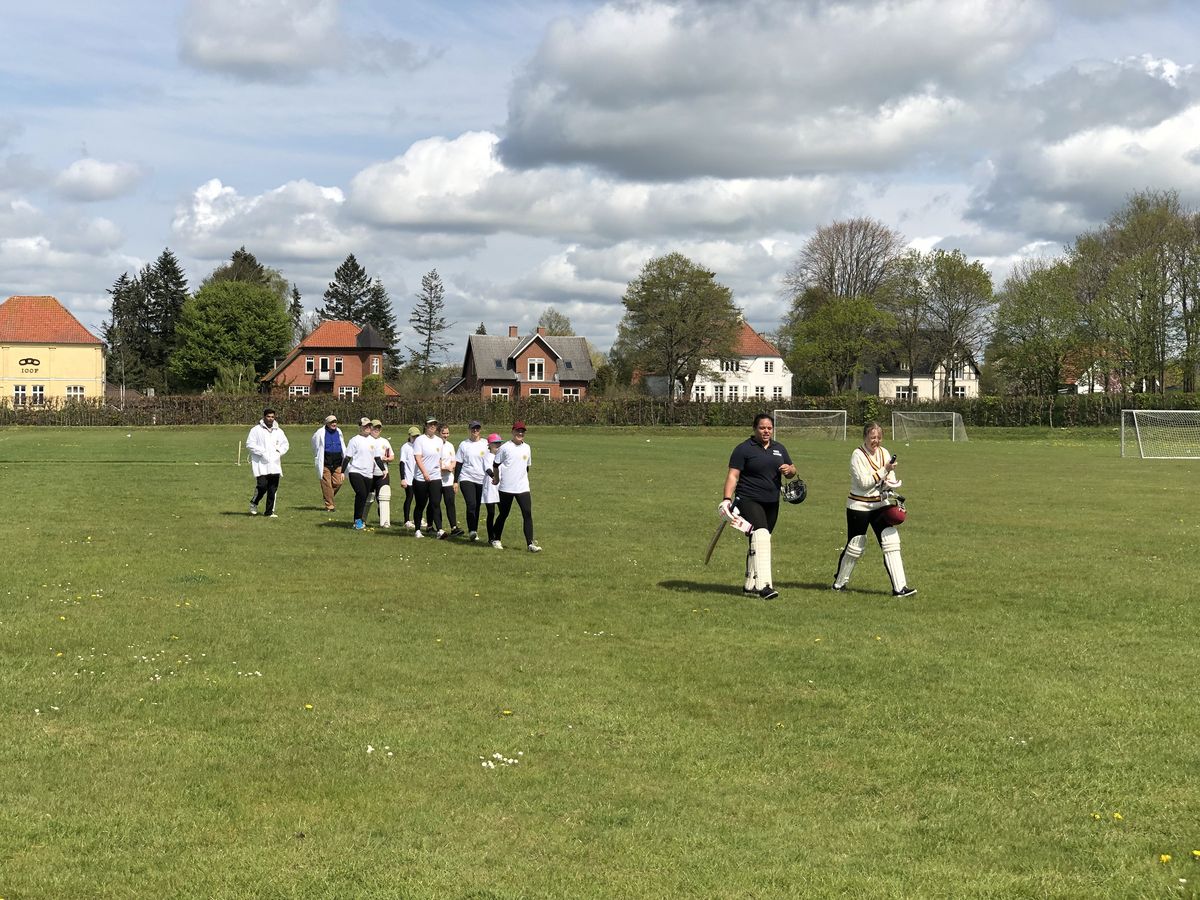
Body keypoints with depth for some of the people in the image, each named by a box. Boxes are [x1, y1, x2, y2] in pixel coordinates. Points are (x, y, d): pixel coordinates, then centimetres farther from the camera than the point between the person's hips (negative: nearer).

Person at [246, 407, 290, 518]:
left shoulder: (278, 431, 15)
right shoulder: (256, 430, 0)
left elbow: (285, 444, 23)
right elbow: (250, 444, -5)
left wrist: (279, 451, 3)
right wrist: (262, 452, -13)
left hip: (274, 464, 5)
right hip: (261, 464, -5)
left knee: (273, 489, 3)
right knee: (262, 486, -13)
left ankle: (269, 511, 10)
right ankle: (254, 503, 14)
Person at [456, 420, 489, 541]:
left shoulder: (486, 444, 6)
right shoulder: (464, 445, 5)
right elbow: (458, 464, 7)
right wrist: (455, 481, 2)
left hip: (481, 480, 2)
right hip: (466, 479, -2)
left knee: (477, 507, 6)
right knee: (471, 504, -17)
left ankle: (474, 531, 18)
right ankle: (472, 530, -15)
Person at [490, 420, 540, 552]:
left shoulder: (527, 448, 9)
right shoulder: (505, 447, -5)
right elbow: (495, 464, 4)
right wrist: (496, 478, 11)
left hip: (523, 487, 3)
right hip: (506, 488, -3)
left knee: (527, 514, -7)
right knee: (504, 514, 8)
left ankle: (530, 543, -9)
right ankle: (496, 540, 25)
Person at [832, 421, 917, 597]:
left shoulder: (884, 453, 6)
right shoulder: (858, 455, -13)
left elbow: (891, 480, 9)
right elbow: (864, 482, -22)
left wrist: (890, 484, -14)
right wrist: (884, 470, -25)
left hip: (880, 504, 5)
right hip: (859, 506, -5)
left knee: (891, 542, -6)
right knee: (855, 546, 4)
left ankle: (899, 588, -7)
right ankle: (839, 583, 25)